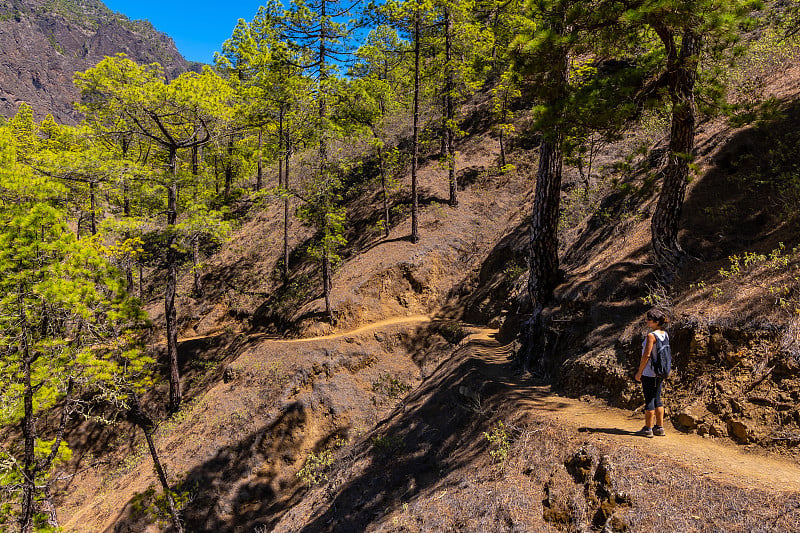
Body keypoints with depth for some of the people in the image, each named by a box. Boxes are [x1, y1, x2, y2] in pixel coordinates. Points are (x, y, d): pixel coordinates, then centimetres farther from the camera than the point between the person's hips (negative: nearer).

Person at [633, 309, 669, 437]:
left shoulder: (651, 336, -18)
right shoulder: (665, 335, 7)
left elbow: (646, 355, -19)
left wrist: (639, 372, -11)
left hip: (649, 372, -8)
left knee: (649, 400, 0)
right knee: (657, 399, 15)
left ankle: (648, 429, 7)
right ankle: (659, 428, 20)